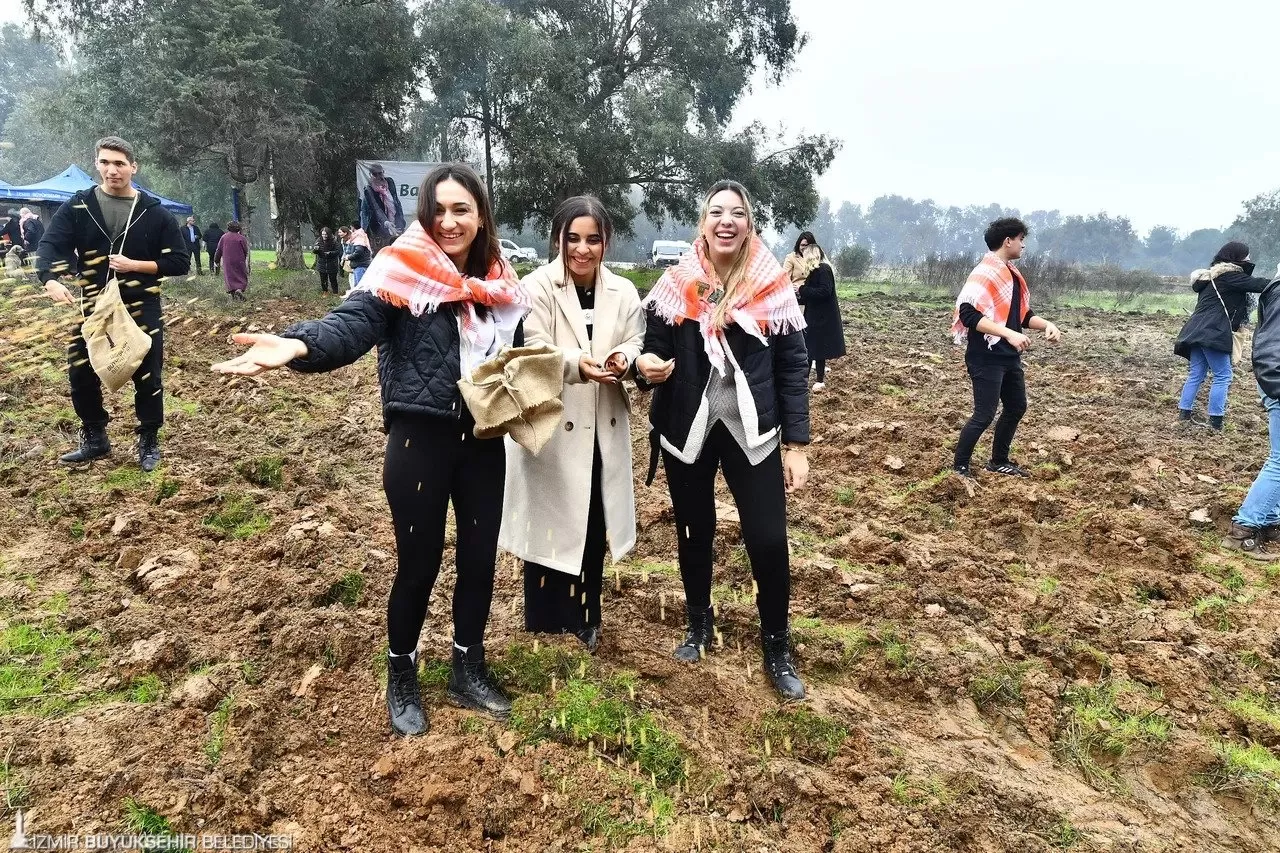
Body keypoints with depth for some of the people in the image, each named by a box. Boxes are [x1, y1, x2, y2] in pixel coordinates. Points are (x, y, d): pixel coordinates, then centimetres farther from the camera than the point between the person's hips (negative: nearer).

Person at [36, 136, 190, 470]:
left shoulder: (154, 212, -2)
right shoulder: (78, 207, 0)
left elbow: (180, 262, -2)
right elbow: (50, 245, -10)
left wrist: (135, 265, -14)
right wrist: (51, 280, -30)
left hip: (142, 309, -2)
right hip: (93, 308, 2)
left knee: (148, 378, 3)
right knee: (81, 375, 8)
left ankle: (149, 442, 19)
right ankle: (94, 440, 26)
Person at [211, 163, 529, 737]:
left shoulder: (498, 283, 6)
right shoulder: (401, 271, -11)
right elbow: (353, 324, -27)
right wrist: (298, 345, -45)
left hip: (484, 442, 5)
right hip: (421, 441, -5)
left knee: (480, 558, 13)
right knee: (418, 563, 6)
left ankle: (469, 671, 33)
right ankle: (401, 679, 29)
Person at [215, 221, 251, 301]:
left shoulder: (224, 237, 0)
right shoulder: (241, 238, -9)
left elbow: (219, 250, 4)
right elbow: (246, 251, -4)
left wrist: (216, 261, 13)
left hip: (227, 263, 2)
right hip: (239, 262, -2)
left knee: (230, 278, 9)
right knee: (241, 277, 6)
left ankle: (233, 295, 3)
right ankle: (239, 290, -20)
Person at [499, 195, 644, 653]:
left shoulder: (623, 291, 4)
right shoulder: (536, 287, -9)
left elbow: (637, 344, 4)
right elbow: (532, 352, -16)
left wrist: (625, 359, -20)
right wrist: (576, 362, -35)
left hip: (603, 428, 4)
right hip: (549, 426, -4)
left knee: (594, 527, 14)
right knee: (550, 527, 3)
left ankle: (584, 620, 34)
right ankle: (544, 628, 21)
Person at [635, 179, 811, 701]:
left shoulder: (773, 287, -2)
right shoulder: (676, 284, 0)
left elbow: (793, 368, -2)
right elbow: (652, 348, 6)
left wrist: (796, 445, -5)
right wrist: (646, 365, -20)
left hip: (752, 432, -1)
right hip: (686, 430, 2)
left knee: (768, 539, -4)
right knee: (694, 532, 14)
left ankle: (777, 648, 16)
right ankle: (699, 625, 36)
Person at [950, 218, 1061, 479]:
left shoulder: (1011, 274, 13)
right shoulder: (984, 272, -16)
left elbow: (1021, 314, 20)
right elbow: (969, 314, -26)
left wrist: (1046, 324, 1)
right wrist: (1009, 334, -30)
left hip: (1009, 357, 10)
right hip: (987, 358, -10)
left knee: (1017, 406, 18)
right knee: (984, 415, -7)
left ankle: (999, 462, 32)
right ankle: (959, 467, 7)